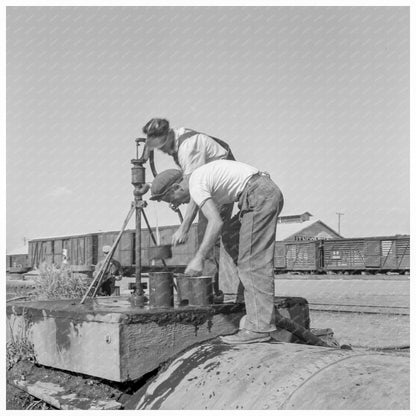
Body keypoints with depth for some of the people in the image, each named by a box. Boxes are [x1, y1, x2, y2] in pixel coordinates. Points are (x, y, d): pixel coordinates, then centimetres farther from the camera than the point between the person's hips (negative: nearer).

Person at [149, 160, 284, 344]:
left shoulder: (195, 186, -10)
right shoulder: (201, 175, 21)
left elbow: (216, 222, -22)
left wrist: (199, 258, -22)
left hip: (259, 195, -10)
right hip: (270, 192, 10)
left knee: (252, 262, -9)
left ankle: (259, 328, -9)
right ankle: (261, 319, 12)